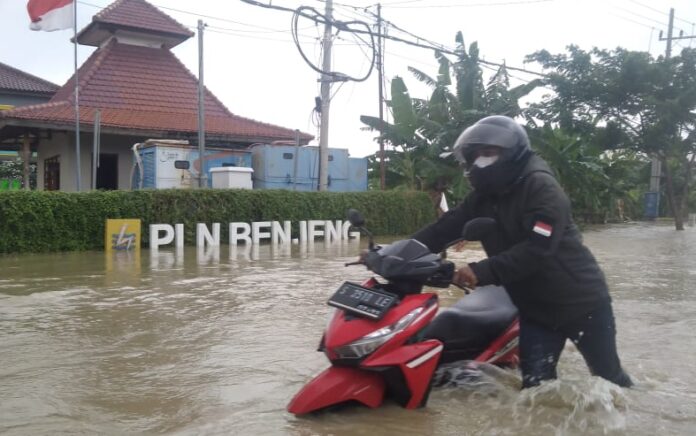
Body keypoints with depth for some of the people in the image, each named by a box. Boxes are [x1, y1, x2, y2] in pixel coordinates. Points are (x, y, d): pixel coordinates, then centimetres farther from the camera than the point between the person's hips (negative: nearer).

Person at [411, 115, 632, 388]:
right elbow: (444, 229, -3)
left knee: (607, 375, 14)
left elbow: (537, 248, -33)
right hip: (534, 308, 6)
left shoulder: (540, 186, -21)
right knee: (536, 387, 3)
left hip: (579, 301, -5)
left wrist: (483, 271, -42)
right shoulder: (483, 197, 2)